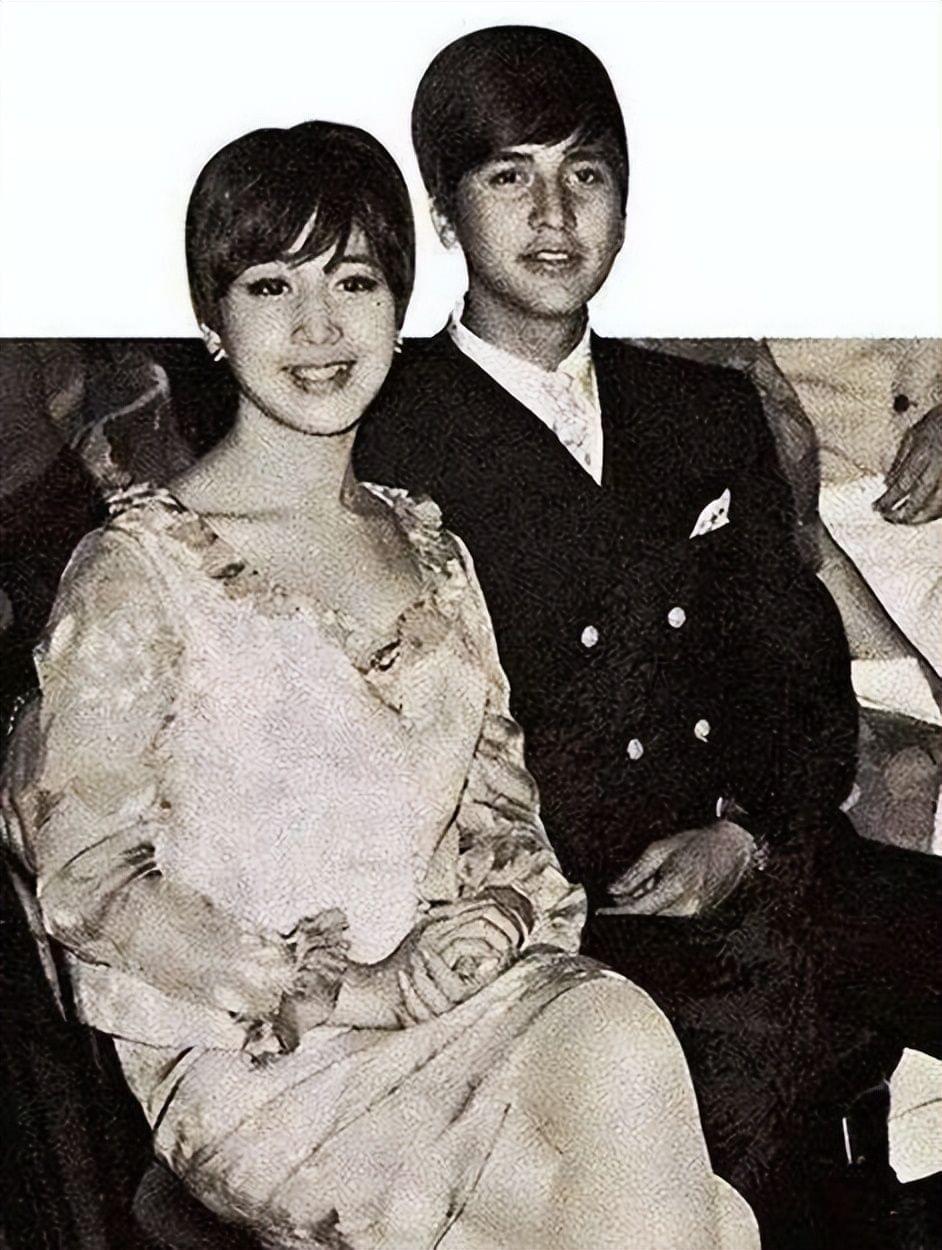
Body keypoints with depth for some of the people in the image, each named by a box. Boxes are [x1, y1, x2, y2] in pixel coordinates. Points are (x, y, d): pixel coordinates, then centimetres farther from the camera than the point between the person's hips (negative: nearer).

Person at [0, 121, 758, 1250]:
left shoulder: (427, 549, 12)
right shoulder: (138, 569, -6)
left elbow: (500, 802, 13)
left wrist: (493, 925, -9)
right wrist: (338, 990, -14)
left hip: (470, 987, 5)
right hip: (246, 1056, -5)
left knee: (624, 1038, -26)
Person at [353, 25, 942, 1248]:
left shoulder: (711, 413, 18)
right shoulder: (380, 451, 1)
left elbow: (811, 676, 14)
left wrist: (753, 842, -5)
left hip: (764, 865, 5)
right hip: (558, 916, -5)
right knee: (756, 1016, -32)